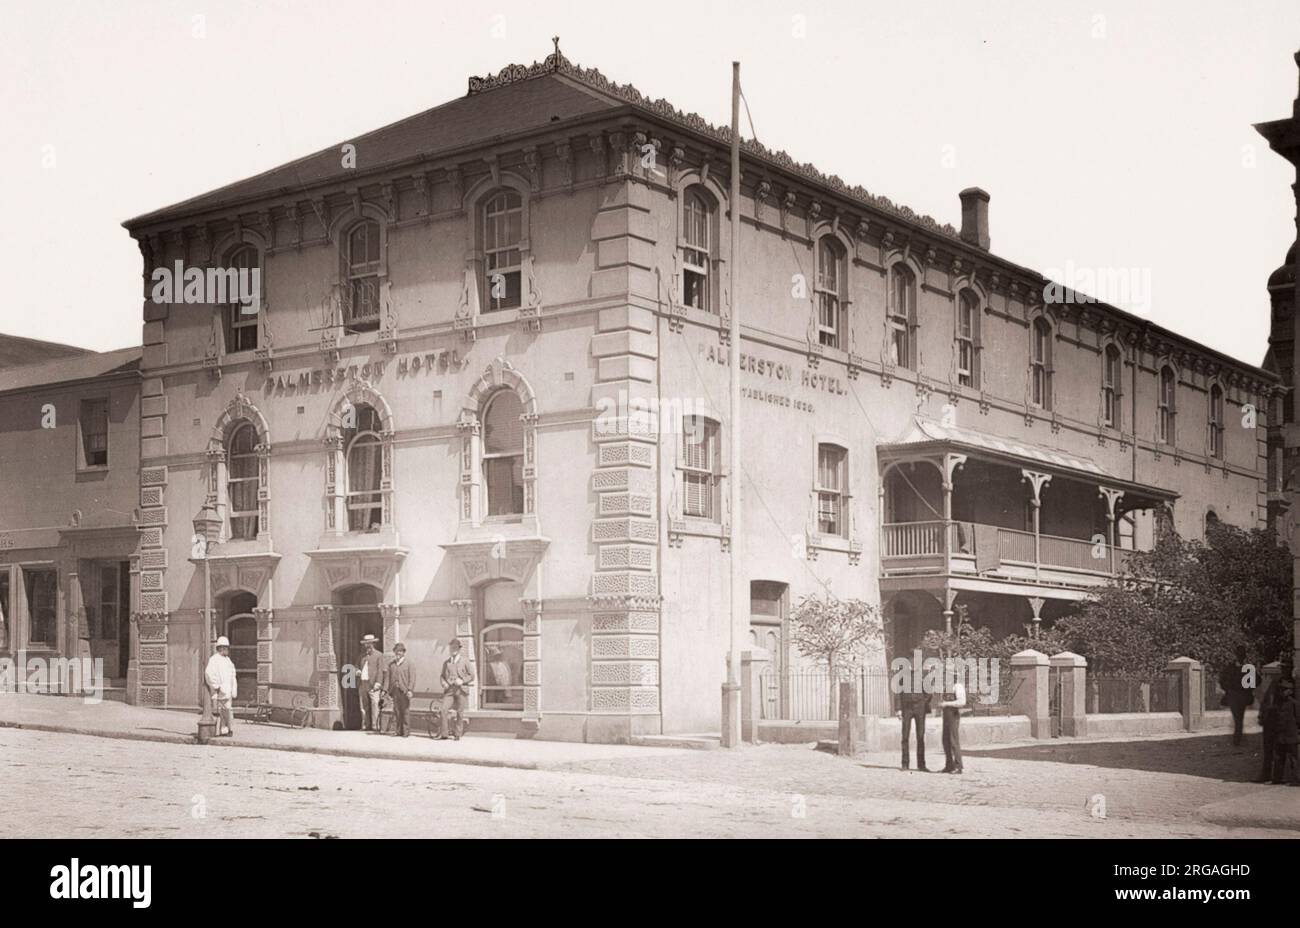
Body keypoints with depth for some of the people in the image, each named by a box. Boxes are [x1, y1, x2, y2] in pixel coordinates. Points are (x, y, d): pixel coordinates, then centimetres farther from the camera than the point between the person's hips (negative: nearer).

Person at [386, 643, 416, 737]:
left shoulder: (409, 664, 5)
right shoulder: (391, 664, 17)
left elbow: (412, 678, -2)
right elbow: (388, 677, 16)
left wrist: (410, 690, -14)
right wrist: (389, 692, 10)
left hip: (404, 691, -4)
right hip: (395, 691, 4)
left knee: (405, 711, -4)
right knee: (397, 711, 3)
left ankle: (406, 732, 0)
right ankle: (399, 731, 10)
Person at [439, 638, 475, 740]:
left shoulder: (464, 661, 6)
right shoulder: (446, 662, 14)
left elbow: (471, 676, 5)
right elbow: (443, 675, 21)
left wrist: (462, 681, -11)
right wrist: (443, 683, 0)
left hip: (460, 690, -1)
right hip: (449, 690, 2)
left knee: (460, 713, 0)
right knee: (444, 710, -14)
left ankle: (457, 734, 10)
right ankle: (443, 733, -8)